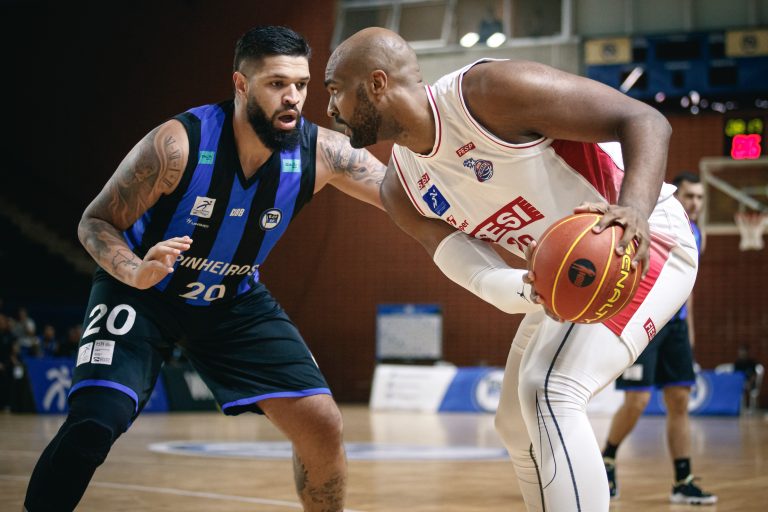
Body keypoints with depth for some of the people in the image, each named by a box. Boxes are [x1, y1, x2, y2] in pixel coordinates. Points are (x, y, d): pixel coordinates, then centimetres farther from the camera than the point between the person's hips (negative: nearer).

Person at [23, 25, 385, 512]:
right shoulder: (179, 143, -29)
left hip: (234, 299, 4)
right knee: (94, 423, -25)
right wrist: (137, 274, -39)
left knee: (322, 426, -5)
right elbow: (96, 222, -19)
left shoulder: (320, 151, -20)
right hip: (142, 290, -4)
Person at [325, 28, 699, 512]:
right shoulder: (401, 190, -1)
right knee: (517, 424, 14)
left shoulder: (490, 91, -25)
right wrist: (526, 290, -34)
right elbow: (480, 274, -11)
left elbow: (646, 121, -24)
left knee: (549, 392, -26)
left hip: (643, 239, -9)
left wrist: (635, 210, -42)